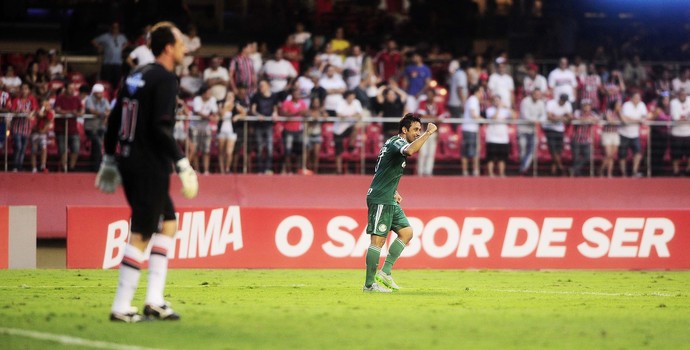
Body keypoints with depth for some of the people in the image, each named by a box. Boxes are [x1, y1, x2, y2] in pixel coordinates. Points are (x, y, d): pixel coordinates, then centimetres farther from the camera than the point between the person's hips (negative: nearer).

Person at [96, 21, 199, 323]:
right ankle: (121, 307, -3)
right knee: (141, 236, -4)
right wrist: (182, 162, -18)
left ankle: (155, 301, 12)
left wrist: (109, 159, 22)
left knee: (168, 222, 16)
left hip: (129, 162, 9)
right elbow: (161, 128, -21)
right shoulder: (165, 79, -12)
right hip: (150, 166, -9)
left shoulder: (136, 76, 13)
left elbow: (114, 120, 16)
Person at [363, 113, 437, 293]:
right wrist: (428, 133, -31)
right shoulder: (397, 142, -13)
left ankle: (385, 272, 8)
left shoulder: (394, 143, 18)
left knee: (406, 232, 8)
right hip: (379, 199, -10)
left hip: (389, 201, 10)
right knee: (378, 239, -9)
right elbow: (410, 151, -39)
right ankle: (369, 284, -6)